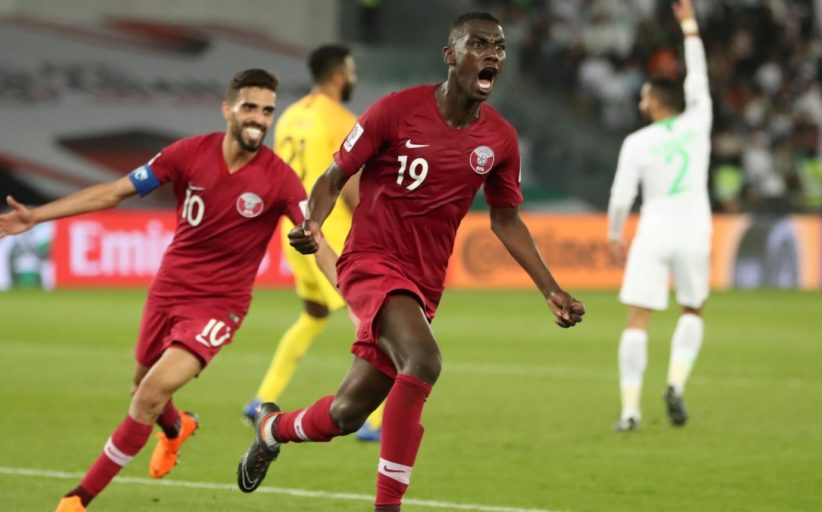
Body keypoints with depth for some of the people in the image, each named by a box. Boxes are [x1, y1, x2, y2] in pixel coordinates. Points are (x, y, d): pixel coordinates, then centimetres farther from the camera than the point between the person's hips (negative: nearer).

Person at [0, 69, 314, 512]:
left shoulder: (279, 179, -15)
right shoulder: (190, 153, -9)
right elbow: (114, 192, -3)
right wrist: (36, 216, -6)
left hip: (218, 305, -4)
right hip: (169, 289, 4)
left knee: (153, 393, -19)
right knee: (144, 384, 21)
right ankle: (175, 429, 60)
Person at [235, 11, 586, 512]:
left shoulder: (500, 139, 2)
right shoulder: (397, 110, -11)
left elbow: (506, 220, 15)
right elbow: (335, 176, -2)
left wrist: (551, 290, 8)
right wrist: (313, 223, -22)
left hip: (424, 283, 5)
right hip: (372, 261, -5)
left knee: (347, 415, 8)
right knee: (423, 359, -32)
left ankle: (274, 428, 41)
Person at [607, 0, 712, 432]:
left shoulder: (637, 142, -4)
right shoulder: (696, 125, 2)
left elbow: (621, 197, -5)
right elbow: (698, 79, 17)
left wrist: (614, 236, 12)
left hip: (653, 234, -2)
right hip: (693, 235, 2)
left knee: (637, 321, -1)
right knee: (693, 312, 21)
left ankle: (630, 408, -10)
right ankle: (676, 384, -2)